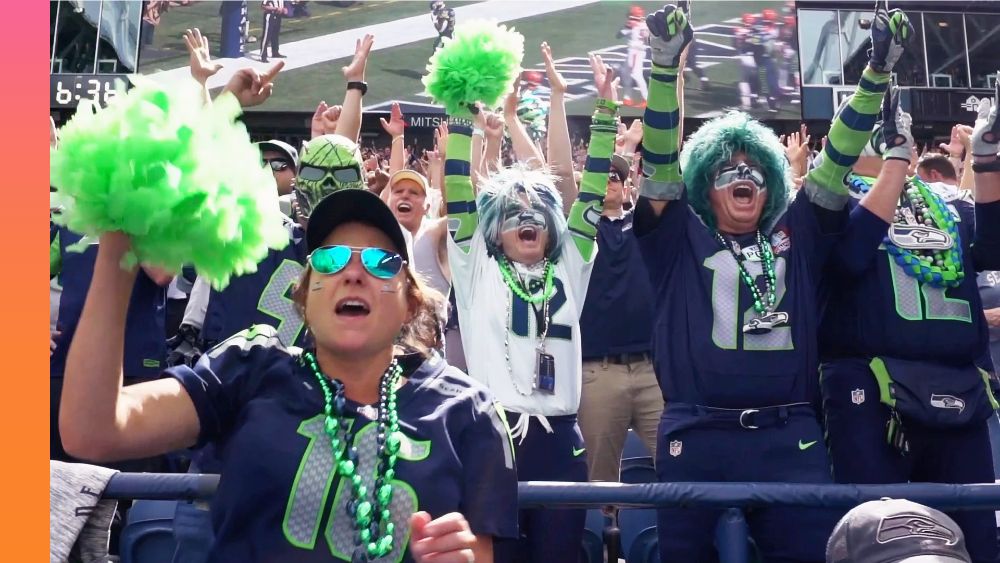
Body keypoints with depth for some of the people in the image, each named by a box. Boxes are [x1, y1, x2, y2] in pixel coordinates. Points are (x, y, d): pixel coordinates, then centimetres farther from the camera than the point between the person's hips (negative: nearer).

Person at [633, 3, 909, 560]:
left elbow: (837, 161, 10)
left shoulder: (797, 235, 15)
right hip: (696, 437, -1)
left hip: (790, 436, 2)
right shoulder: (681, 238, 8)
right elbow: (661, 160, -2)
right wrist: (666, 64, -13)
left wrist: (877, 73, 2)